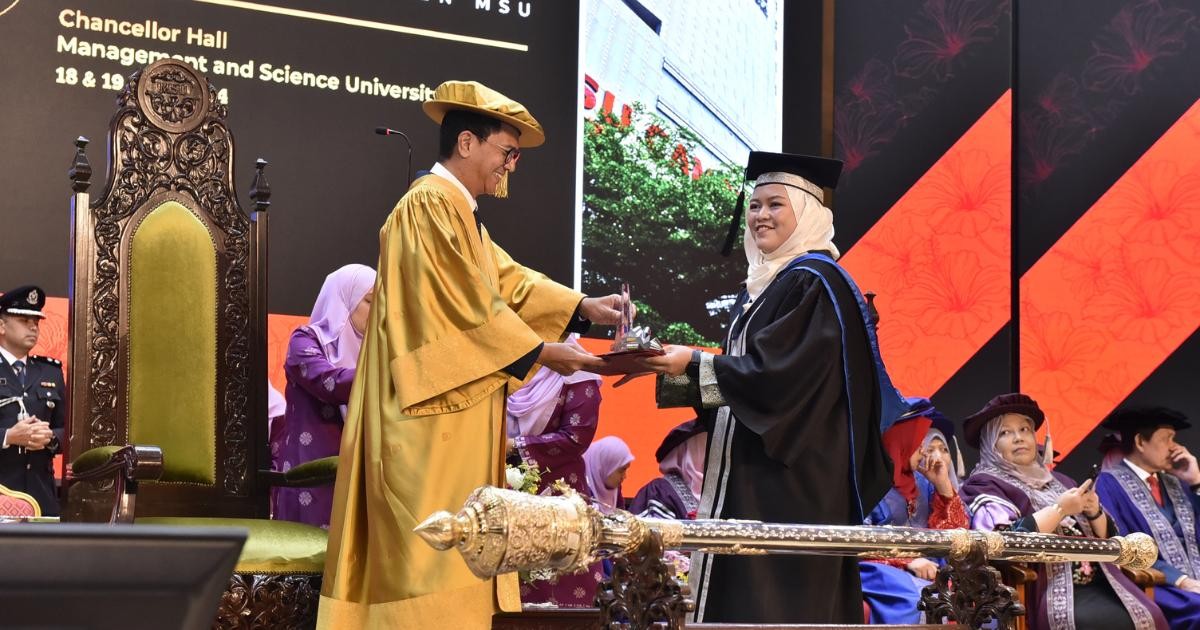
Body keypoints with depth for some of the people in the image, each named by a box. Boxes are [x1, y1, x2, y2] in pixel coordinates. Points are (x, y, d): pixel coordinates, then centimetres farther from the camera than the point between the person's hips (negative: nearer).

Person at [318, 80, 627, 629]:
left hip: (451, 420, 11)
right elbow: (469, 307, -18)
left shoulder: (455, 211, 18)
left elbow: (507, 279, 20)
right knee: (433, 545, -10)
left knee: (446, 549, 10)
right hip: (432, 420, -11)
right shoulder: (432, 205, -14)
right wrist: (540, 352, -10)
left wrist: (583, 307, 10)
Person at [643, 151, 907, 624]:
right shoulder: (760, 284, 18)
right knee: (739, 588, 7)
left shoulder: (816, 283, -10)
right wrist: (676, 370, 6)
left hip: (794, 471, -9)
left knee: (780, 594, -10)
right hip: (752, 468, 9)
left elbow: (778, 372, -20)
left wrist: (693, 364, -19)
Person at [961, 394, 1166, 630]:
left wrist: (1095, 512, 2)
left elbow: (1106, 539, 22)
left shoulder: (1059, 482, 23)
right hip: (1044, 591, -6)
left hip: (1098, 584, 6)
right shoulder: (985, 485, 3)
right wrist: (1060, 509, -11)